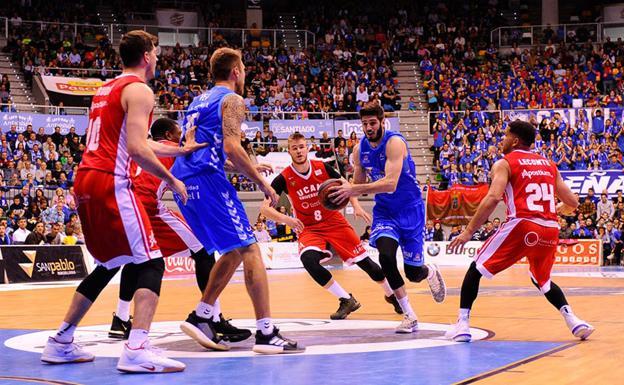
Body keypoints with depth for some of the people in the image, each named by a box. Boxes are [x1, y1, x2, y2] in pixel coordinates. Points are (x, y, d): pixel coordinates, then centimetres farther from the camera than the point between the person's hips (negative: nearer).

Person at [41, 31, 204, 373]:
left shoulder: (105, 89, 23)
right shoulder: (139, 90, -6)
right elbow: (136, 149, -17)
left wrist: (180, 150, 34)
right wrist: (171, 180, -6)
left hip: (85, 181, 9)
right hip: (111, 183, -9)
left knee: (109, 264, 21)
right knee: (150, 262, -8)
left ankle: (60, 343, 22)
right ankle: (137, 350, -22)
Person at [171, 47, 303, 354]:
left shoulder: (198, 101, 25)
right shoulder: (231, 99, -1)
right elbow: (231, 148, -14)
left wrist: (248, 169, 30)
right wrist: (262, 182, -7)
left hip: (182, 181, 9)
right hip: (207, 180, -9)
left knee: (234, 251, 18)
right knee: (249, 250, -8)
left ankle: (200, 317, 15)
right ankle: (266, 333, -13)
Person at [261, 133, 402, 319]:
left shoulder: (322, 167, -8)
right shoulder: (284, 179, -13)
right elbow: (265, 208, -18)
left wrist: (356, 206, -11)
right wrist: (285, 218, -37)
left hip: (335, 222, 1)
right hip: (309, 229, -1)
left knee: (364, 261, 1)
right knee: (308, 259, -32)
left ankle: (392, 295, 29)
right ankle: (346, 300, -17)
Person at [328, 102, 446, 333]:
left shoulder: (394, 143, -22)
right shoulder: (360, 149, -1)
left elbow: (390, 184, -33)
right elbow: (358, 184, 10)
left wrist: (353, 189, -38)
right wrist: (345, 190, -14)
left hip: (410, 209, -4)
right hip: (384, 210, 4)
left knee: (413, 273, 1)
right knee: (385, 255, -24)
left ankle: (431, 272, 43)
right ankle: (409, 316, -11)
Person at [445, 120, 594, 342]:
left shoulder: (504, 164, 6)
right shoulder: (549, 165, 20)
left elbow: (493, 198, -11)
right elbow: (572, 203, 19)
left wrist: (468, 232, -9)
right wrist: (559, 210, 42)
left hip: (521, 225, -5)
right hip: (550, 230, 5)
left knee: (476, 269, 11)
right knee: (542, 280, 29)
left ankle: (462, 324, 2)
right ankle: (573, 321, 12)